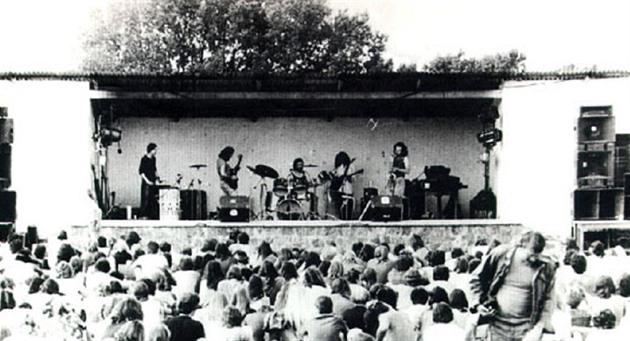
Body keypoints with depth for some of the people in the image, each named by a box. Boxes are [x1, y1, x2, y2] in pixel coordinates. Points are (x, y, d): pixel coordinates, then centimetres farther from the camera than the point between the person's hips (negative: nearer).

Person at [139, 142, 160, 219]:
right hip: (146, 183, -7)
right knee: (146, 199, -6)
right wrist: (147, 181, -17)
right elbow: (141, 172, -11)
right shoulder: (144, 159, -10)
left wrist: (157, 177, 9)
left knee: (154, 200, 5)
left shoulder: (153, 158, 11)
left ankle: (153, 216, 10)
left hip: (153, 183, 7)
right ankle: (143, 216, -1)